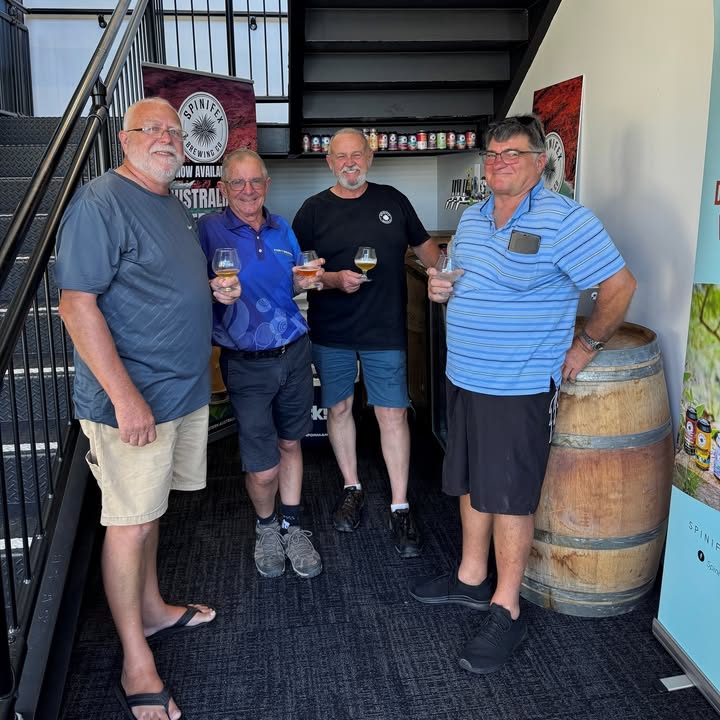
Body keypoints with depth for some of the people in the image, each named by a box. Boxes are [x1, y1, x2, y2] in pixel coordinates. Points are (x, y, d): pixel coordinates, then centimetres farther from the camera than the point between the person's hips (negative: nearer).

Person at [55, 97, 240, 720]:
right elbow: (78, 304, -20)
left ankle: (152, 610, 38)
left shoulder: (174, 207, 14)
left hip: (185, 388, 9)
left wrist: (214, 289, 6)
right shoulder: (101, 202, -14)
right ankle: (137, 667, 13)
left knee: (151, 506, 20)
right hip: (133, 398, -8)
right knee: (130, 521, 0)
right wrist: (125, 395, -24)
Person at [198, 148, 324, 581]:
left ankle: (292, 527, 33)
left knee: (290, 443, 16)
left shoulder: (282, 229, 9)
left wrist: (306, 281, -4)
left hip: (294, 353, 4)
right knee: (262, 467, -1)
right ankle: (266, 527, 30)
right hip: (247, 362, -4)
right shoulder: (209, 230, -5)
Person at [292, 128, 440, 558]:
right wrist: (335, 279, -16)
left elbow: (425, 247, 16)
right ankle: (352, 488, 30)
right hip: (331, 332, 1)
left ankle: (400, 507, 9)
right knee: (339, 408, 10)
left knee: (393, 413, -2)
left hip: (385, 329, 0)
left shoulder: (393, 200, 6)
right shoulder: (315, 210, 2)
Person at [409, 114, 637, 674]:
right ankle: (472, 578, 35)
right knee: (472, 484, 17)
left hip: (520, 387, -7)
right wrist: (444, 289, 1)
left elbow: (620, 285, -14)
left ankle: (506, 611, 17)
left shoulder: (564, 219, -14)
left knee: (510, 498, 1)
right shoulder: (473, 217, 10)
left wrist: (587, 343, -9)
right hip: (464, 377, 8)